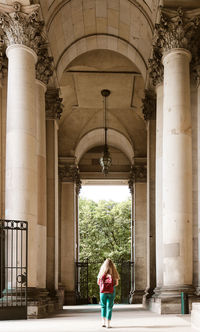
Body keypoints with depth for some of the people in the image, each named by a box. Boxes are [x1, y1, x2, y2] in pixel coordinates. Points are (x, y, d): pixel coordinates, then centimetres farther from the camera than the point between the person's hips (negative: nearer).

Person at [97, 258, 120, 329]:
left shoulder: (102, 272, 0)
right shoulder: (113, 272, -2)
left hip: (103, 291, 1)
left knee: (103, 306, 18)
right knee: (109, 307, 5)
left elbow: (98, 282, 5)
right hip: (111, 291, -1)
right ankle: (108, 324, 1)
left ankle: (103, 322, 11)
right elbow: (116, 283, -1)